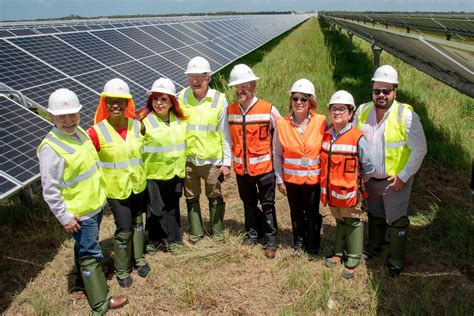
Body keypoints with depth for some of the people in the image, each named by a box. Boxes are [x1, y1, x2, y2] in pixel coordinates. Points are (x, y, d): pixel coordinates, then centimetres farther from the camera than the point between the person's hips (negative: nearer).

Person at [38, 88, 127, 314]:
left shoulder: (80, 132, 1)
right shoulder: (51, 148, -25)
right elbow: (49, 189, -22)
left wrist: (99, 193, 20)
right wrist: (65, 217, -19)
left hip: (96, 203, 8)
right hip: (80, 212, -8)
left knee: (85, 248, 27)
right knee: (90, 254, 3)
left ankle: (85, 274, 49)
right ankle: (101, 302, 17)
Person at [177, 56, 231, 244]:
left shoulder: (219, 100, -7)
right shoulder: (181, 97, -2)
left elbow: (225, 134, -3)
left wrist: (226, 162, -4)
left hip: (212, 159, -2)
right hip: (188, 158, 2)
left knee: (215, 197, 11)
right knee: (191, 197, 15)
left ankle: (218, 232, 30)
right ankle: (196, 232, 33)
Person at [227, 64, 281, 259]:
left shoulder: (267, 109, -11)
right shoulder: (230, 110, 1)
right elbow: (229, 138, 13)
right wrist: (231, 159, 10)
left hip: (263, 167, -4)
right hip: (241, 168, 4)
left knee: (267, 205, 5)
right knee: (248, 203, 18)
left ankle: (270, 241, 18)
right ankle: (252, 233, 36)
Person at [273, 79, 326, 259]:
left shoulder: (321, 122, -10)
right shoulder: (282, 124, -7)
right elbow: (277, 154, 0)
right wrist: (279, 180, 2)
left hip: (313, 178, -1)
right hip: (291, 178, 1)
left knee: (312, 214, 12)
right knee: (296, 213, 17)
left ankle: (312, 247, 32)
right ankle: (298, 243, 37)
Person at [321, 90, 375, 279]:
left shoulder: (357, 138, -17)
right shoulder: (326, 135, 0)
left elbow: (368, 166, -10)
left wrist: (361, 183, -2)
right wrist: (325, 183, 9)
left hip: (348, 191, -5)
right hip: (330, 191, 5)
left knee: (353, 223, 11)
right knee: (339, 221, 22)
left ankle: (352, 260, 24)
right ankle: (339, 253, 37)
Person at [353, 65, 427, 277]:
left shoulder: (406, 115, -17)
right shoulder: (362, 112, -3)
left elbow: (419, 150, -14)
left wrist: (403, 176, -15)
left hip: (395, 181, -4)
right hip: (369, 179, 4)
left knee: (397, 221, 7)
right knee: (374, 216, 22)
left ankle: (396, 261, 24)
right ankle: (375, 246, 45)